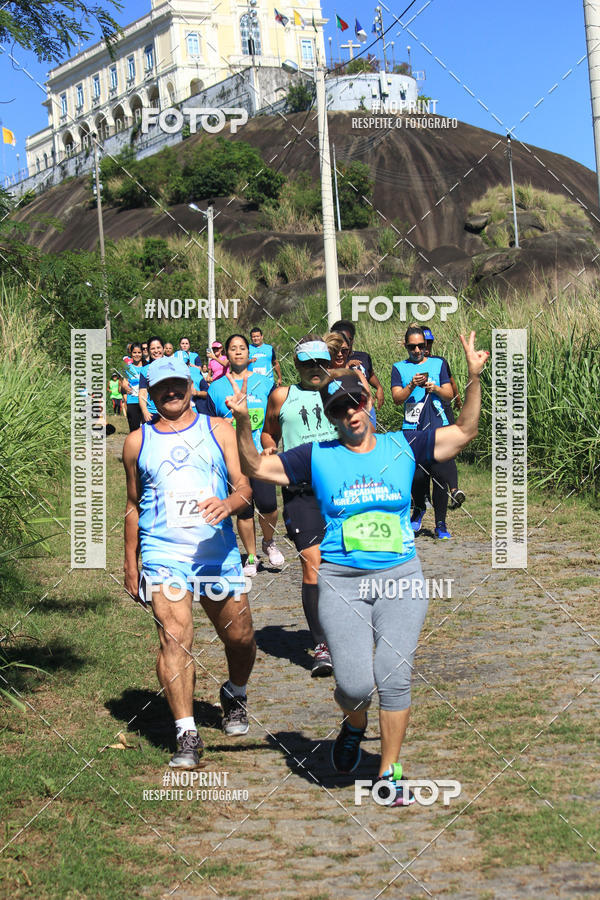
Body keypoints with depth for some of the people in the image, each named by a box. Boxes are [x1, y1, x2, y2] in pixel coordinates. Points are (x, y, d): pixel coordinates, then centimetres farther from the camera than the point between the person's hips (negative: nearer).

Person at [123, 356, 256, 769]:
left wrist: (229, 503, -23)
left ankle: (235, 696, 39)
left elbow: (246, 485, 1)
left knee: (240, 638, 7)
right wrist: (130, 564, 17)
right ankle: (187, 735, -14)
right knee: (175, 636, -16)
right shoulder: (138, 442, 10)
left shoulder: (218, 430, 8)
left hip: (219, 552, 1)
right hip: (163, 553, -1)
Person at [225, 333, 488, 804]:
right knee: (355, 684, -9)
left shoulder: (403, 447, 7)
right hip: (341, 582, -1)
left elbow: (464, 431, 8)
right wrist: (243, 422, -8)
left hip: (401, 578, 1)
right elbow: (256, 467, 8)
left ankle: (390, 771, 10)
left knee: (394, 676, -6)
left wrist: (474, 377, -4)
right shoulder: (318, 457, 6)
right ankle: (354, 726, 27)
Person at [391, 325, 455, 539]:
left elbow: (449, 395, 10)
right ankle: (419, 508, 28)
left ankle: (440, 524, 3)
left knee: (441, 476, -6)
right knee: (417, 476, -3)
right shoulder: (399, 368, 11)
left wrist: (435, 389, -10)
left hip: (438, 428, 0)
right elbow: (396, 398, -1)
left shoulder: (438, 364, 14)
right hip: (412, 430, 0)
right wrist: (412, 386, -17)